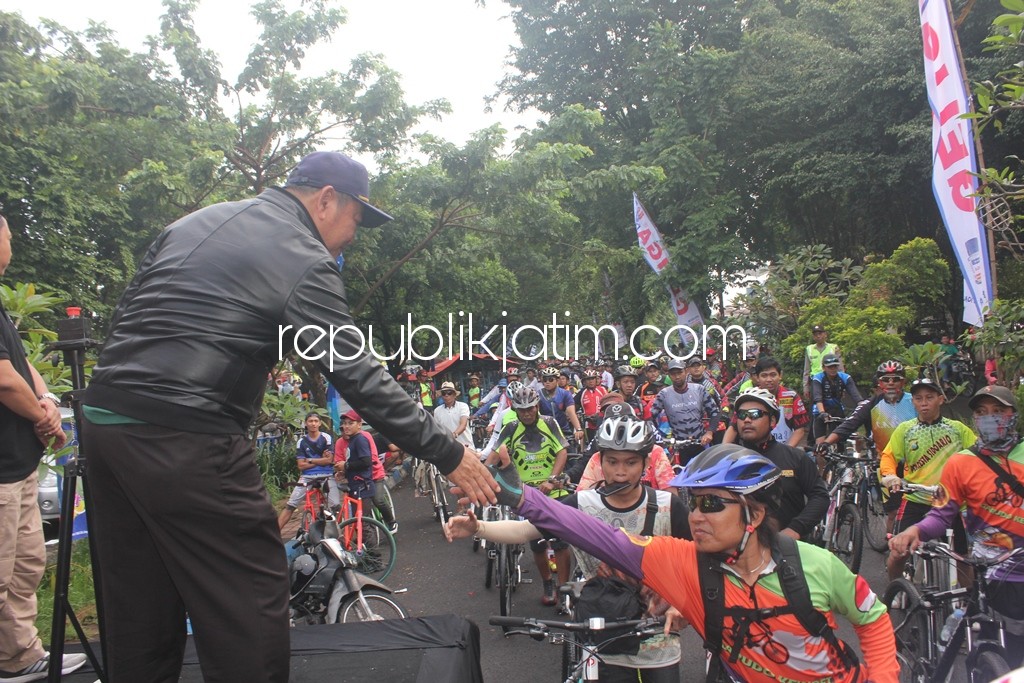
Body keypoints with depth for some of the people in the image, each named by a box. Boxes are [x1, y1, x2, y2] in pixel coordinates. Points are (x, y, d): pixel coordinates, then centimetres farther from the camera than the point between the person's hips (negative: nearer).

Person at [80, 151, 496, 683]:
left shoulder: (194, 222, 17)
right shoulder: (305, 260, -7)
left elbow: (126, 314, 19)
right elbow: (360, 379, -11)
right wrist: (448, 454, -5)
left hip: (102, 420, 9)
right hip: (185, 443, -9)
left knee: (139, 614, 19)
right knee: (250, 617, 2)